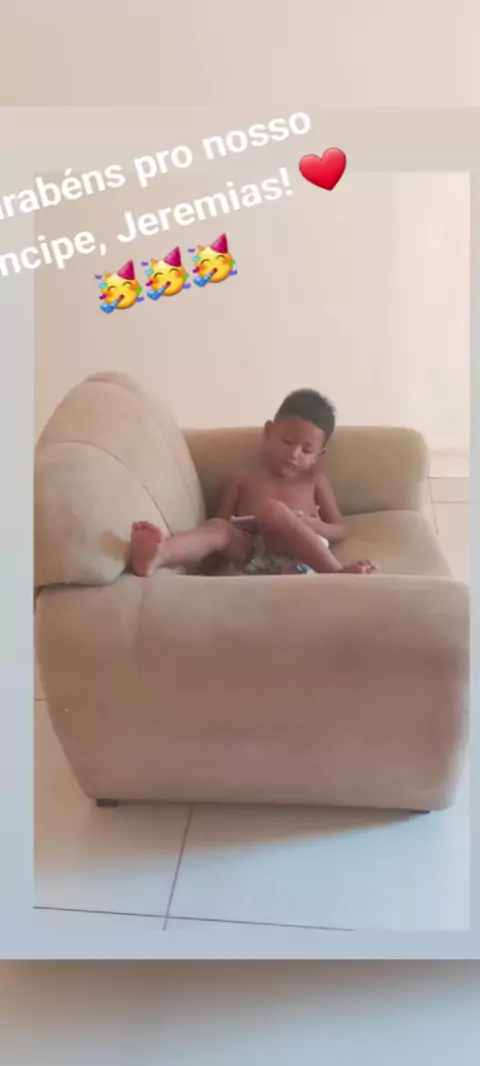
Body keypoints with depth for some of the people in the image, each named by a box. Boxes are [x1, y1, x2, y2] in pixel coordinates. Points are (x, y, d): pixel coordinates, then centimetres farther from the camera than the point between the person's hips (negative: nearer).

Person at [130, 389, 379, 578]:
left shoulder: (315, 479, 23)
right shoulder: (243, 479, 24)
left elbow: (339, 532, 19)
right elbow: (222, 522, 20)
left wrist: (309, 524, -4)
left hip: (297, 555, -1)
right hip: (246, 555, 1)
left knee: (272, 509, -30)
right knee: (218, 527, -32)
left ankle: (335, 572, -47)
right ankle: (159, 554, -65)